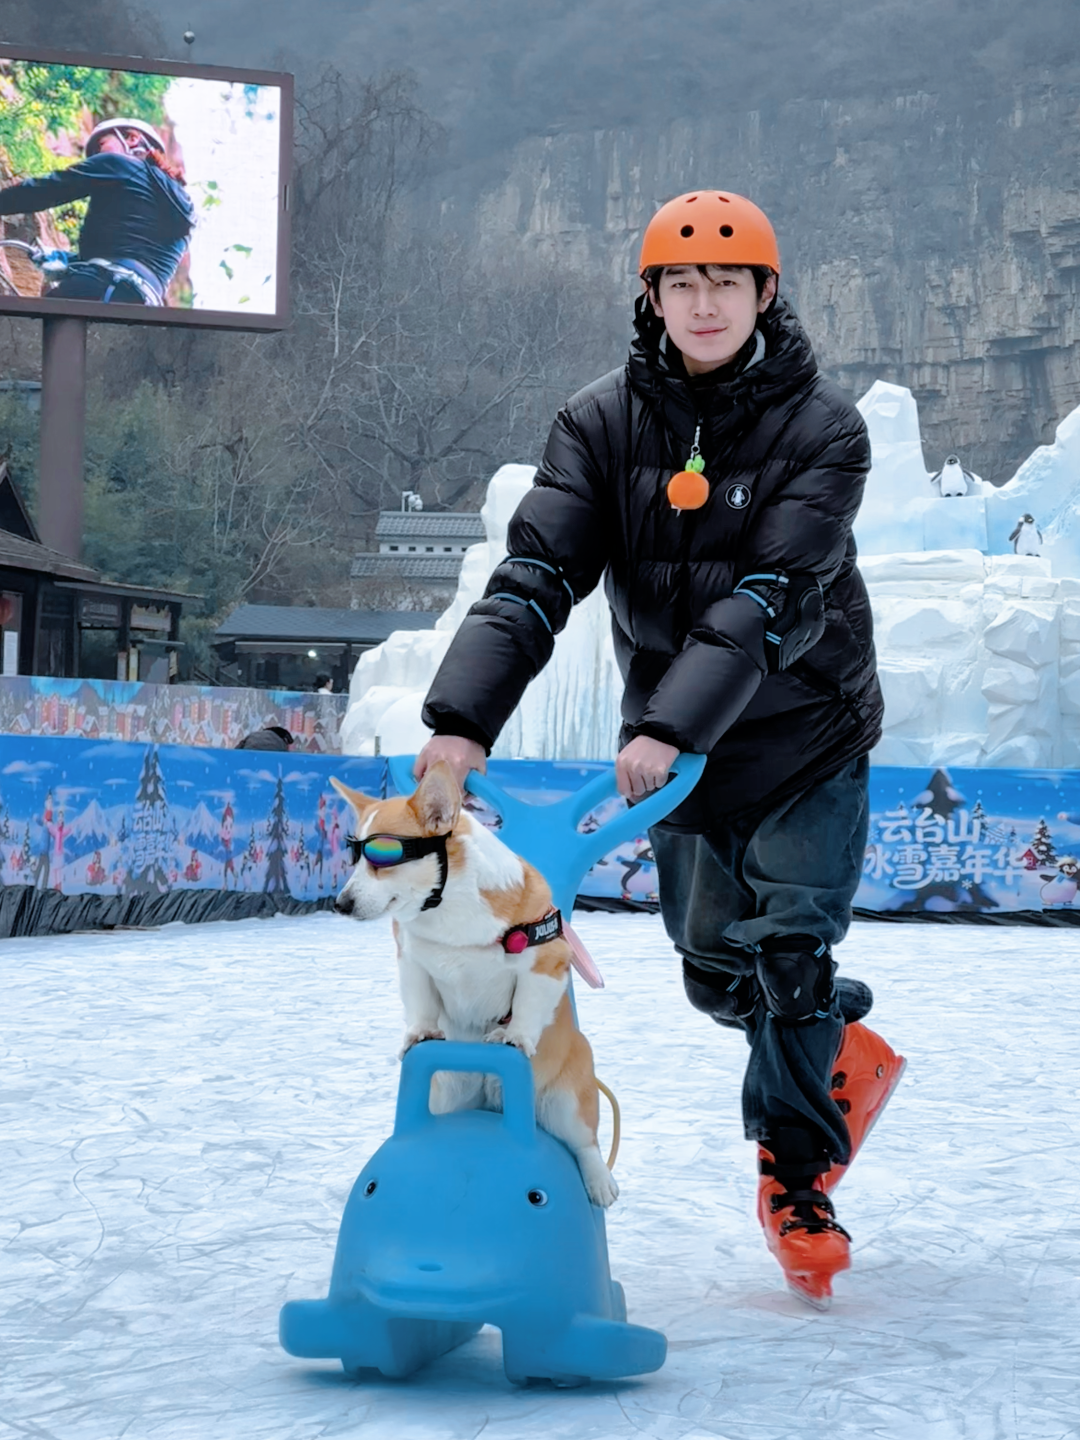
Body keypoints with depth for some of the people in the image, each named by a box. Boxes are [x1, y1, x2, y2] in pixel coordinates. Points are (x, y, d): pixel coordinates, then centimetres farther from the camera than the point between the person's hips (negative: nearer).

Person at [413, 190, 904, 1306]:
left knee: (789, 948, -11)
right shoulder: (602, 422, -7)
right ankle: (846, 1054, 40)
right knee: (716, 970, 10)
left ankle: (795, 1177, 8)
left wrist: (671, 723, -41)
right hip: (672, 745, 3)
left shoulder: (821, 428, -15)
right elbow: (536, 573, -17)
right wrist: (462, 717, -32)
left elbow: (776, 600, -28)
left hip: (807, 733, -3)